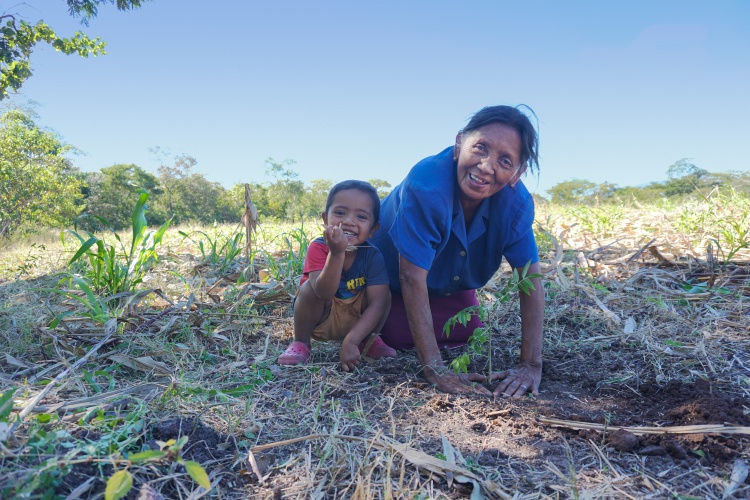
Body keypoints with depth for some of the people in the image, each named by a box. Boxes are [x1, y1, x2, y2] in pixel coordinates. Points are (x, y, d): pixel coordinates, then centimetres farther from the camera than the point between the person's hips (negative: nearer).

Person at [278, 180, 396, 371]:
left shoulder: (373, 256, -19)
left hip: (356, 321, 2)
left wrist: (351, 341, -34)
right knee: (310, 287, -30)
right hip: (319, 321, -2)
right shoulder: (318, 248, -24)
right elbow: (324, 293, -38)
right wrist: (337, 253, -52)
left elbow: (376, 303, -24)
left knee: (384, 294, -22)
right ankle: (301, 342, -7)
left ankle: (368, 340, 5)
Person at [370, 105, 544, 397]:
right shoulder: (426, 185, -43)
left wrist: (531, 365, -31)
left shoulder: (517, 201, -27)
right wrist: (435, 369, -43)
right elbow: (412, 277, -43)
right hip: (391, 277, -4)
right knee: (400, 338, -13)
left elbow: (531, 278, -24)